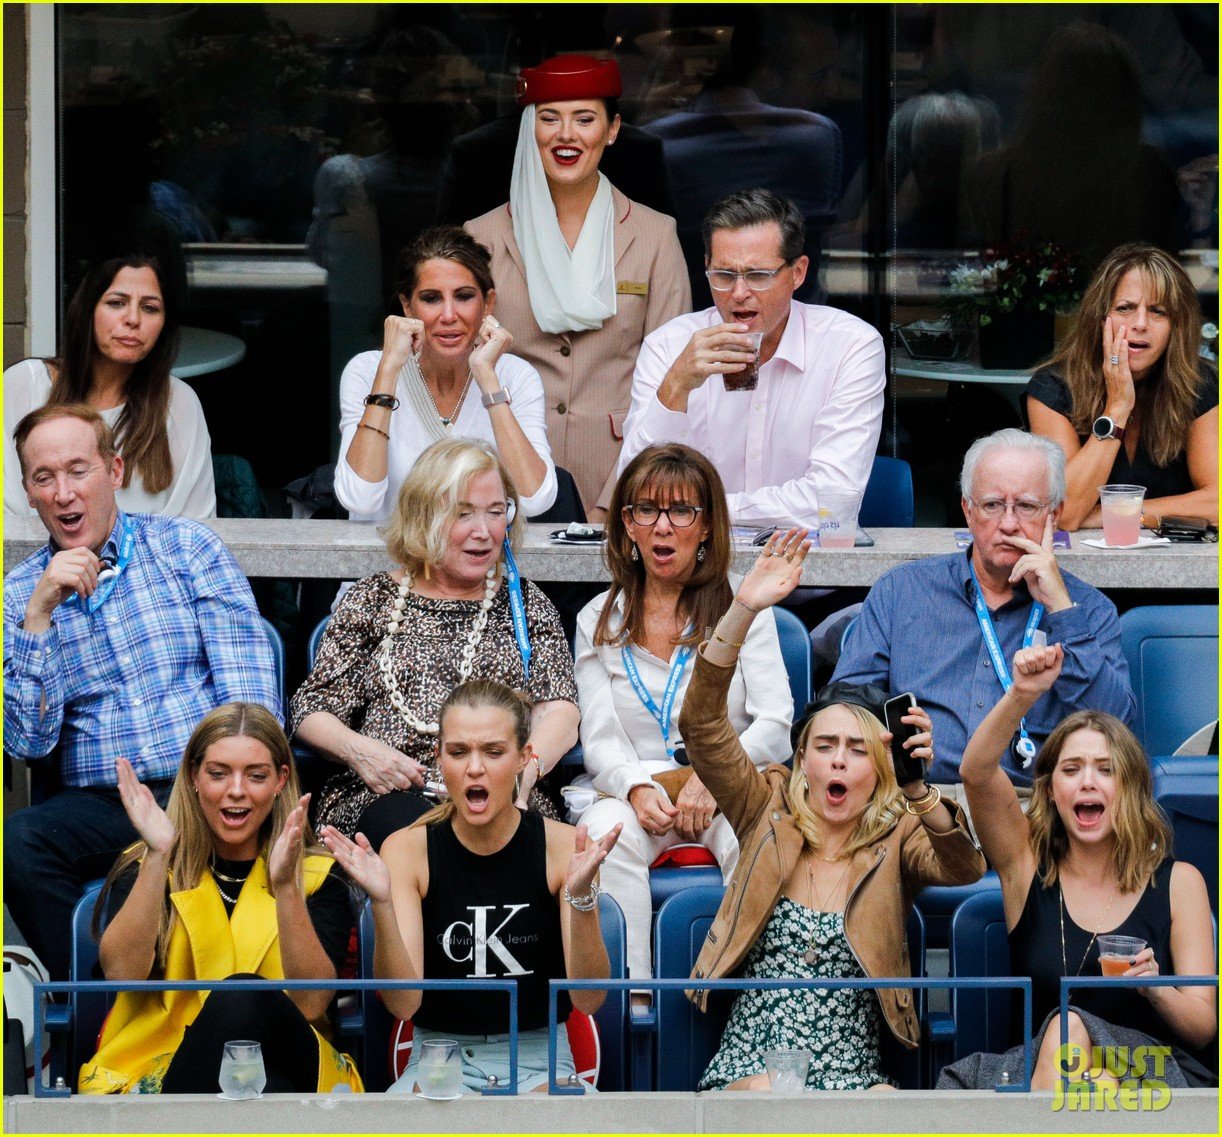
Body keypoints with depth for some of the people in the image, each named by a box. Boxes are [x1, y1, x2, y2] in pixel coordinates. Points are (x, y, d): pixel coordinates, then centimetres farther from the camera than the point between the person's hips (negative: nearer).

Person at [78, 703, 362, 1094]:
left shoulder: (318, 878, 10)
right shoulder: (143, 869, 12)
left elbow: (310, 1004, -7)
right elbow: (122, 973, -9)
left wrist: (286, 886, -19)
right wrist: (158, 856, -16)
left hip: (284, 1068, 1)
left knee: (244, 998, -31)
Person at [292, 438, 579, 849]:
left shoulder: (525, 604, 19)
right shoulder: (373, 600, 18)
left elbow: (558, 711, 6)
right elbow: (311, 711, 14)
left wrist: (525, 767, -18)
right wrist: (357, 749, -10)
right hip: (383, 797, 0)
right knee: (405, 822, -38)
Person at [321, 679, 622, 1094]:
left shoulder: (561, 845, -5)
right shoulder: (408, 849, -4)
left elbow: (588, 999, -12)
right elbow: (403, 1002, -13)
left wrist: (581, 896, -28)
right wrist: (382, 903, -29)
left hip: (538, 1060, 0)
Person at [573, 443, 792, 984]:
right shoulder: (600, 621, 14)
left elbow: (774, 723, 0)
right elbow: (599, 740, 5)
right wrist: (638, 788, -18)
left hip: (728, 792, -1)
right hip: (632, 792, 1)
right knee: (605, 834, -35)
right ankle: (627, 1000, -40)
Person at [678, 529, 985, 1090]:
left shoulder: (897, 838, 8)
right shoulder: (768, 813, 11)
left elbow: (962, 868, -14)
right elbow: (701, 725, -1)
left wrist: (919, 789, -34)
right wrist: (743, 611, -14)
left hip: (854, 1077, 0)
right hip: (748, 1069, 0)